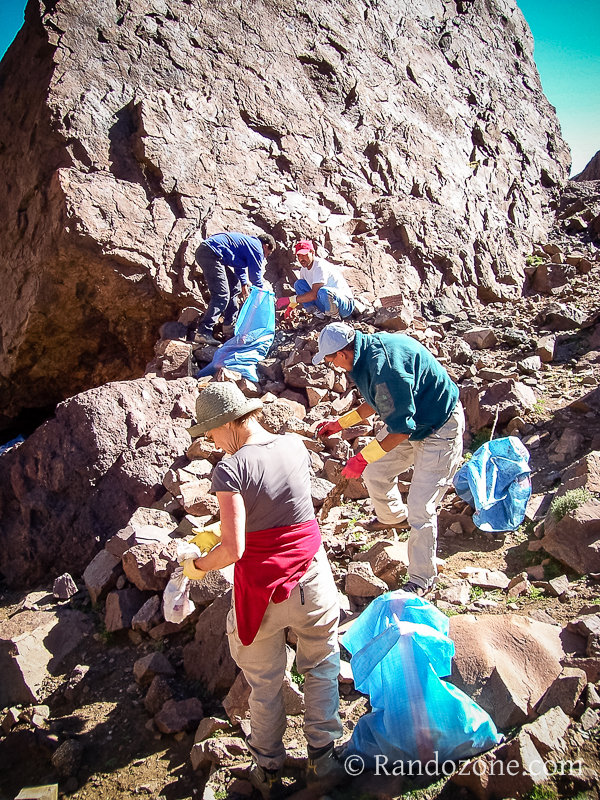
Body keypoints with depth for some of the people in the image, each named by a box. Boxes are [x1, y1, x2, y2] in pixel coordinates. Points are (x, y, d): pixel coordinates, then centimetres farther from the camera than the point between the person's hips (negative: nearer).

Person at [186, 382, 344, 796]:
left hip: (260, 584, -3)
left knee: (264, 682, 19)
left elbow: (234, 549, -24)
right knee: (321, 667, 24)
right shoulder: (295, 445, -5)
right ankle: (322, 756, 32)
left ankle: (268, 767, 37)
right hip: (311, 576, 3)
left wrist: (198, 564, -3)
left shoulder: (230, 469, -20)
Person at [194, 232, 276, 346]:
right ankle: (203, 332, -20)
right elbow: (256, 275, 0)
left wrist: (244, 284, 33)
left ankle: (229, 328, 22)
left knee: (234, 288, 18)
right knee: (222, 294, -14)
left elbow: (240, 266, 37)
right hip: (210, 253, -11)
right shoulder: (256, 248, -3)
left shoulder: (249, 242, 26)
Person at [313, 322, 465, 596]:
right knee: (374, 471, 18)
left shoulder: (385, 367, -34)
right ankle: (393, 516, 48)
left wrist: (363, 458, -20)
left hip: (440, 430, -10)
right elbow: (378, 403, 13)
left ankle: (421, 579, 13)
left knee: (420, 508, -7)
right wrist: (340, 423, 17)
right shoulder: (370, 349, -3)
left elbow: (401, 428, -27)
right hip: (411, 420, 10)